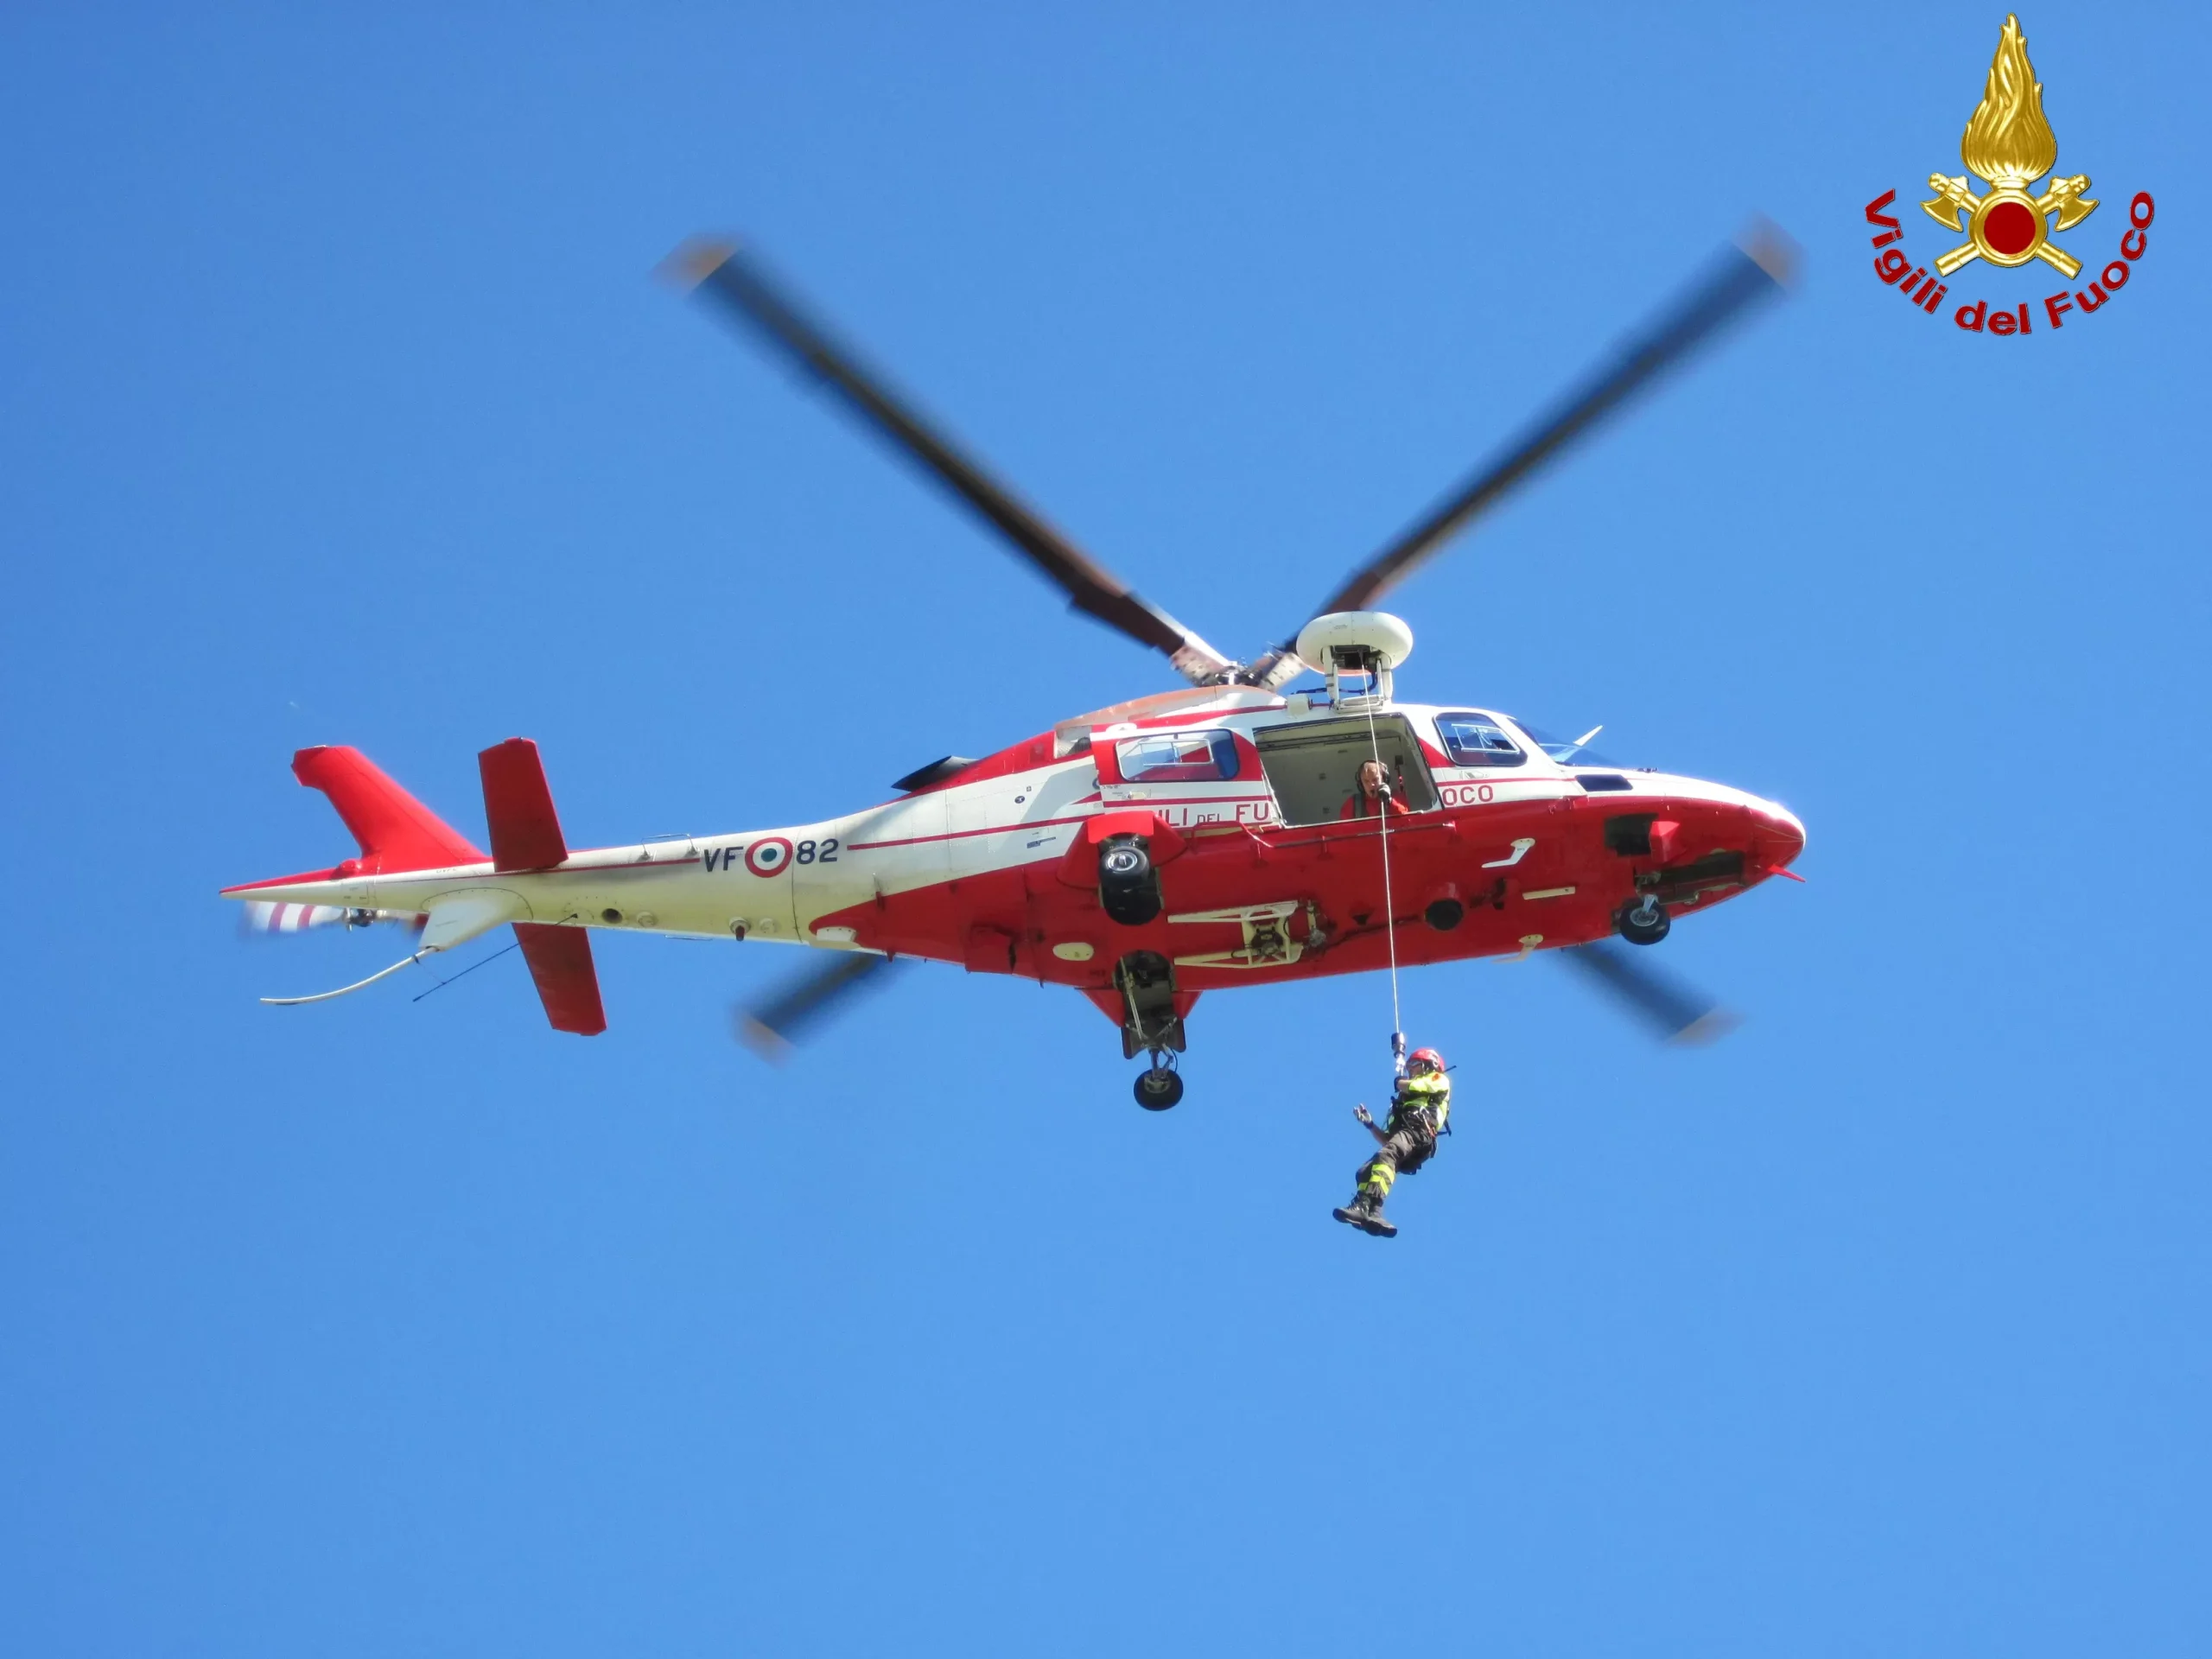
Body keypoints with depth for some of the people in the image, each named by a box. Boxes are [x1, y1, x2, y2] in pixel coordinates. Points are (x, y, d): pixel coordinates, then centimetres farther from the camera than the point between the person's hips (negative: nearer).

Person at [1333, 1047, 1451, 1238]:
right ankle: (1373, 1214, -38)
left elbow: (1413, 1086, 2)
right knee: (1365, 1171, -17)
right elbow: (1386, 1140, 33)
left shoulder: (1440, 1080, 24)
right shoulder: (1406, 1101, 41)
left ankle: (1364, 1206, -53)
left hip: (1418, 1132, -8)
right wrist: (1370, 1124, 18)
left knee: (1385, 1156, -35)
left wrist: (1400, 1083, 24)